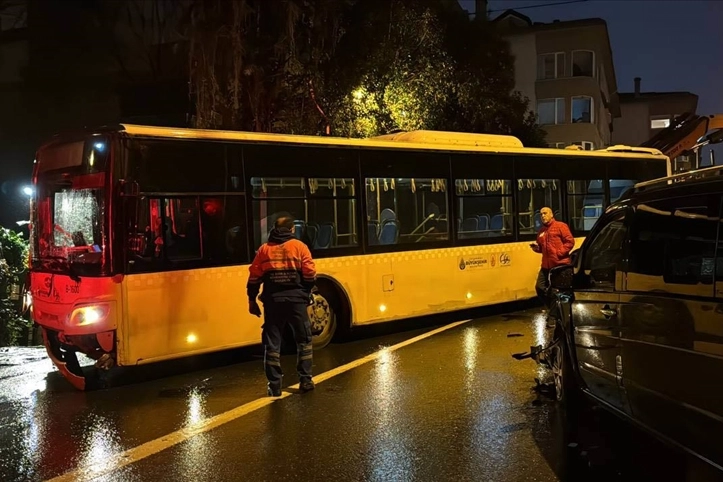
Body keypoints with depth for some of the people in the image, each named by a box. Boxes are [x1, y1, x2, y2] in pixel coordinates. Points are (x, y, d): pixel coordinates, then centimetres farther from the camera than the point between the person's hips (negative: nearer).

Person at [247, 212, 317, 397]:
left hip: (273, 301, 1)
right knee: (303, 340, 13)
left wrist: (252, 300, 11)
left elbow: (254, 277, 2)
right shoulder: (299, 246, -1)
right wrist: (306, 292, 10)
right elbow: (310, 274, -6)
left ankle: (274, 385, 7)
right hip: (296, 299, -1)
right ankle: (305, 380, 12)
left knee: (272, 343, 7)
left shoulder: (264, 249, 4)